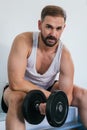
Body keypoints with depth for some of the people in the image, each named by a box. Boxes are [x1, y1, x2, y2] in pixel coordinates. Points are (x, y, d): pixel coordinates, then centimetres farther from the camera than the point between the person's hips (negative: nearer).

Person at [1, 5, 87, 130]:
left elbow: (66, 94, -21)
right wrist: (47, 95, -32)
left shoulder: (65, 55, -22)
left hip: (48, 88, 3)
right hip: (22, 89, -3)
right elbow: (15, 82, -33)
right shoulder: (23, 41, -29)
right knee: (17, 99, -38)